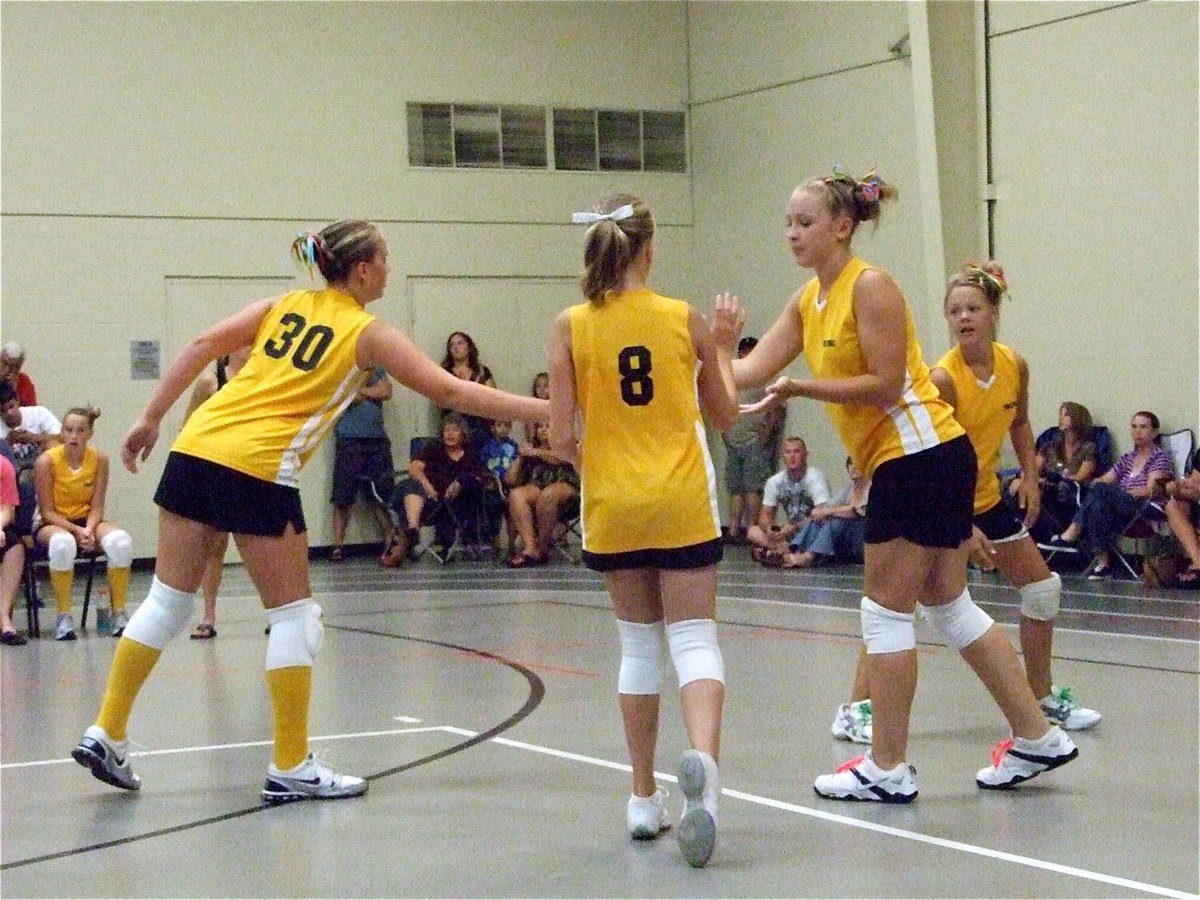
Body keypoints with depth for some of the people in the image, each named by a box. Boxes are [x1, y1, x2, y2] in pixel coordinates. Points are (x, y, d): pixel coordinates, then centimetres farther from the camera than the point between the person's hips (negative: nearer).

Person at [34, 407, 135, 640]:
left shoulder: (99, 459, -8)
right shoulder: (47, 461, -16)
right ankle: (63, 617, -27)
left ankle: (119, 614, -18)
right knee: (63, 543, -40)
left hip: (87, 521, 3)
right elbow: (47, 511, -12)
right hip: (51, 524, -3)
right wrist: (76, 531, -25)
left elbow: (96, 507, -4)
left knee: (120, 541, -30)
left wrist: (88, 530, -24)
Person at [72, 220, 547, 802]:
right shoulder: (368, 334, 3)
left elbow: (202, 346, 11)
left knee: (167, 601, 13)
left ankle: (106, 734, 17)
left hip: (196, 448, 6)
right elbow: (450, 391, 0)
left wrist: (151, 418, 14)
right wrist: (542, 411, 3)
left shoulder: (286, 305, 18)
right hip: (258, 470, -6)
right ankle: (290, 769, 6)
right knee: (294, 617, 4)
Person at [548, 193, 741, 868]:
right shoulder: (685, 319, -1)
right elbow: (725, 416, 10)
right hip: (682, 505, -1)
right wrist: (725, 348, 22)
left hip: (613, 507, 1)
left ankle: (645, 799, 18)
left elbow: (562, 438, -5)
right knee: (694, 640, -1)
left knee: (640, 645, 14)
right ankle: (703, 758, -30)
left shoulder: (572, 326, -4)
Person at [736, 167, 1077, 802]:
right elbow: (754, 368, 5)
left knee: (885, 613, -4)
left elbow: (886, 386, -18)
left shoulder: (870, 286, -14)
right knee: (948, 607, 13)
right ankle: (1037, 739, 19)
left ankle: (887, 770, 3)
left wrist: (801, 388, -21)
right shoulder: (808, 300, 12)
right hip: (902, 462, 9)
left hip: (920, 454, -9)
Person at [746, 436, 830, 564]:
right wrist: (768, 528, -21)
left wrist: (793, 528, -31)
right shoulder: (775, 481, 1)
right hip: (788, 531, 5)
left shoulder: (815, 477, -14)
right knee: (753, 532, -14)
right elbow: (766, 514, 3)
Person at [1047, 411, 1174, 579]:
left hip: (1145, 509, -5)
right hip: (1123, 514, 5)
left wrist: (1119, 493, -10)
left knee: (1100, 490, -28)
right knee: (1098, 505, -31)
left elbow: (1152, 491, -6)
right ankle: (1102, 563, -34)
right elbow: (1104, 480, 16)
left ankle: (1072, 534, -27)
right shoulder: (1126, 459, 27)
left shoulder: (1160, 458, 8)